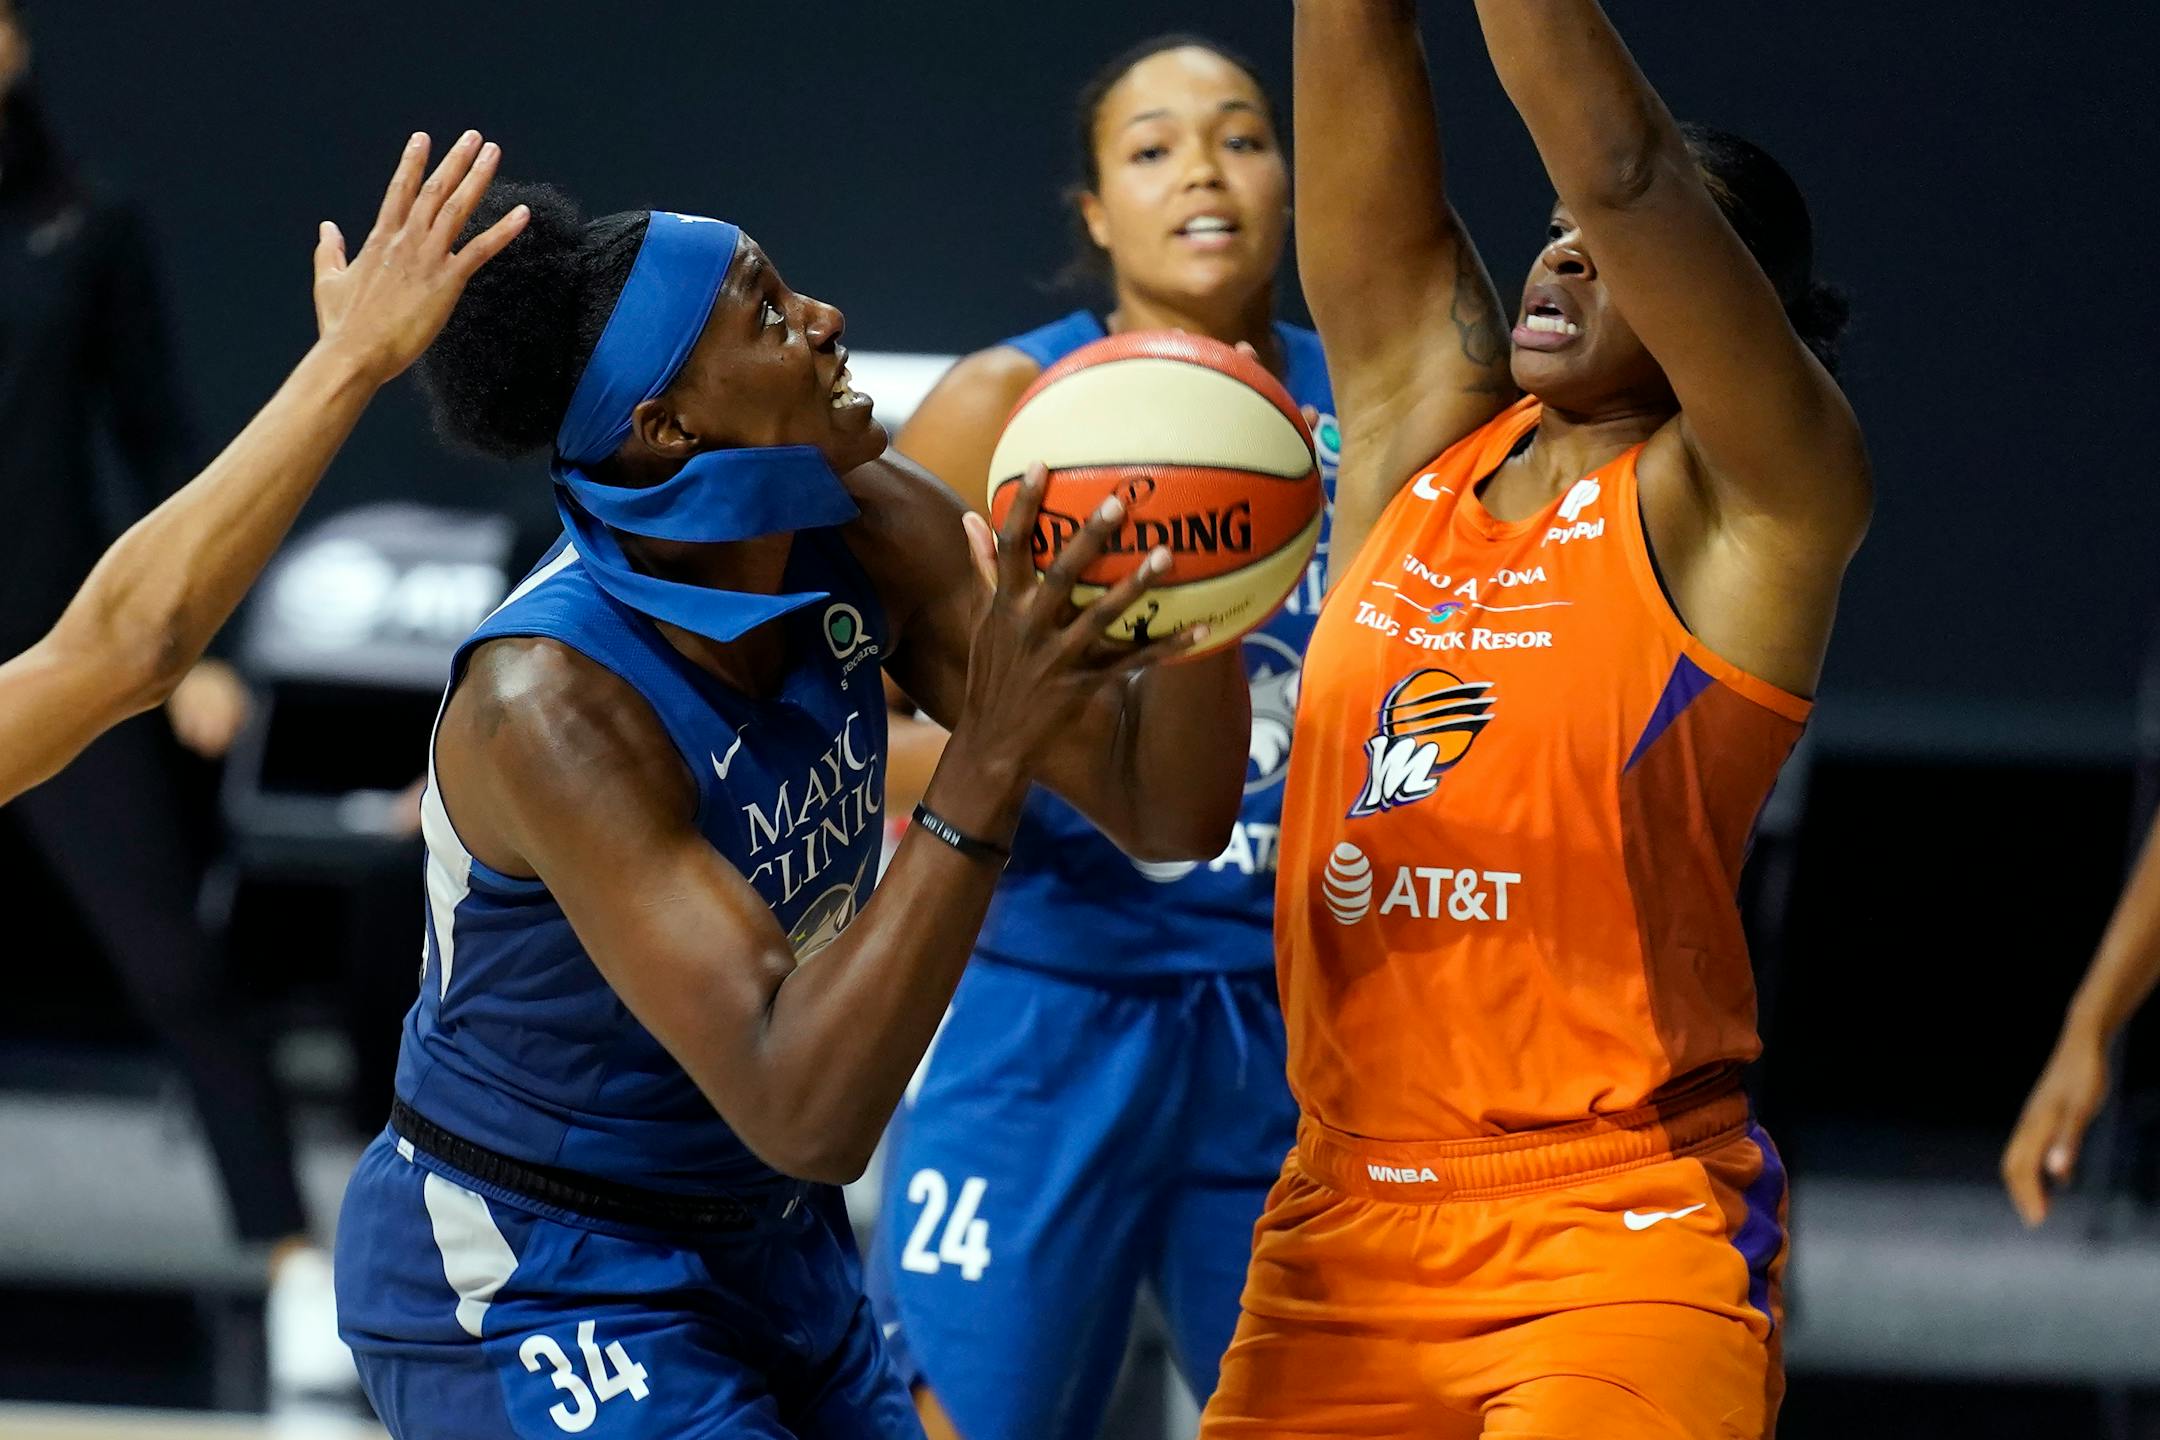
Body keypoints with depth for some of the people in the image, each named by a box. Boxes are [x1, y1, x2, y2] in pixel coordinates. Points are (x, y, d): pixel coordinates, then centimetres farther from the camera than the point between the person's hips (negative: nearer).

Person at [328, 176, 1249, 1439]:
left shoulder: (868, 534, -10)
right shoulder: (548, 702, -30)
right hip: (535, 1300, -8)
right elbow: (806, 1115, -36)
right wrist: (989, 758, -42)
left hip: (768, 1248, 8)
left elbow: (1167, 810, -8)